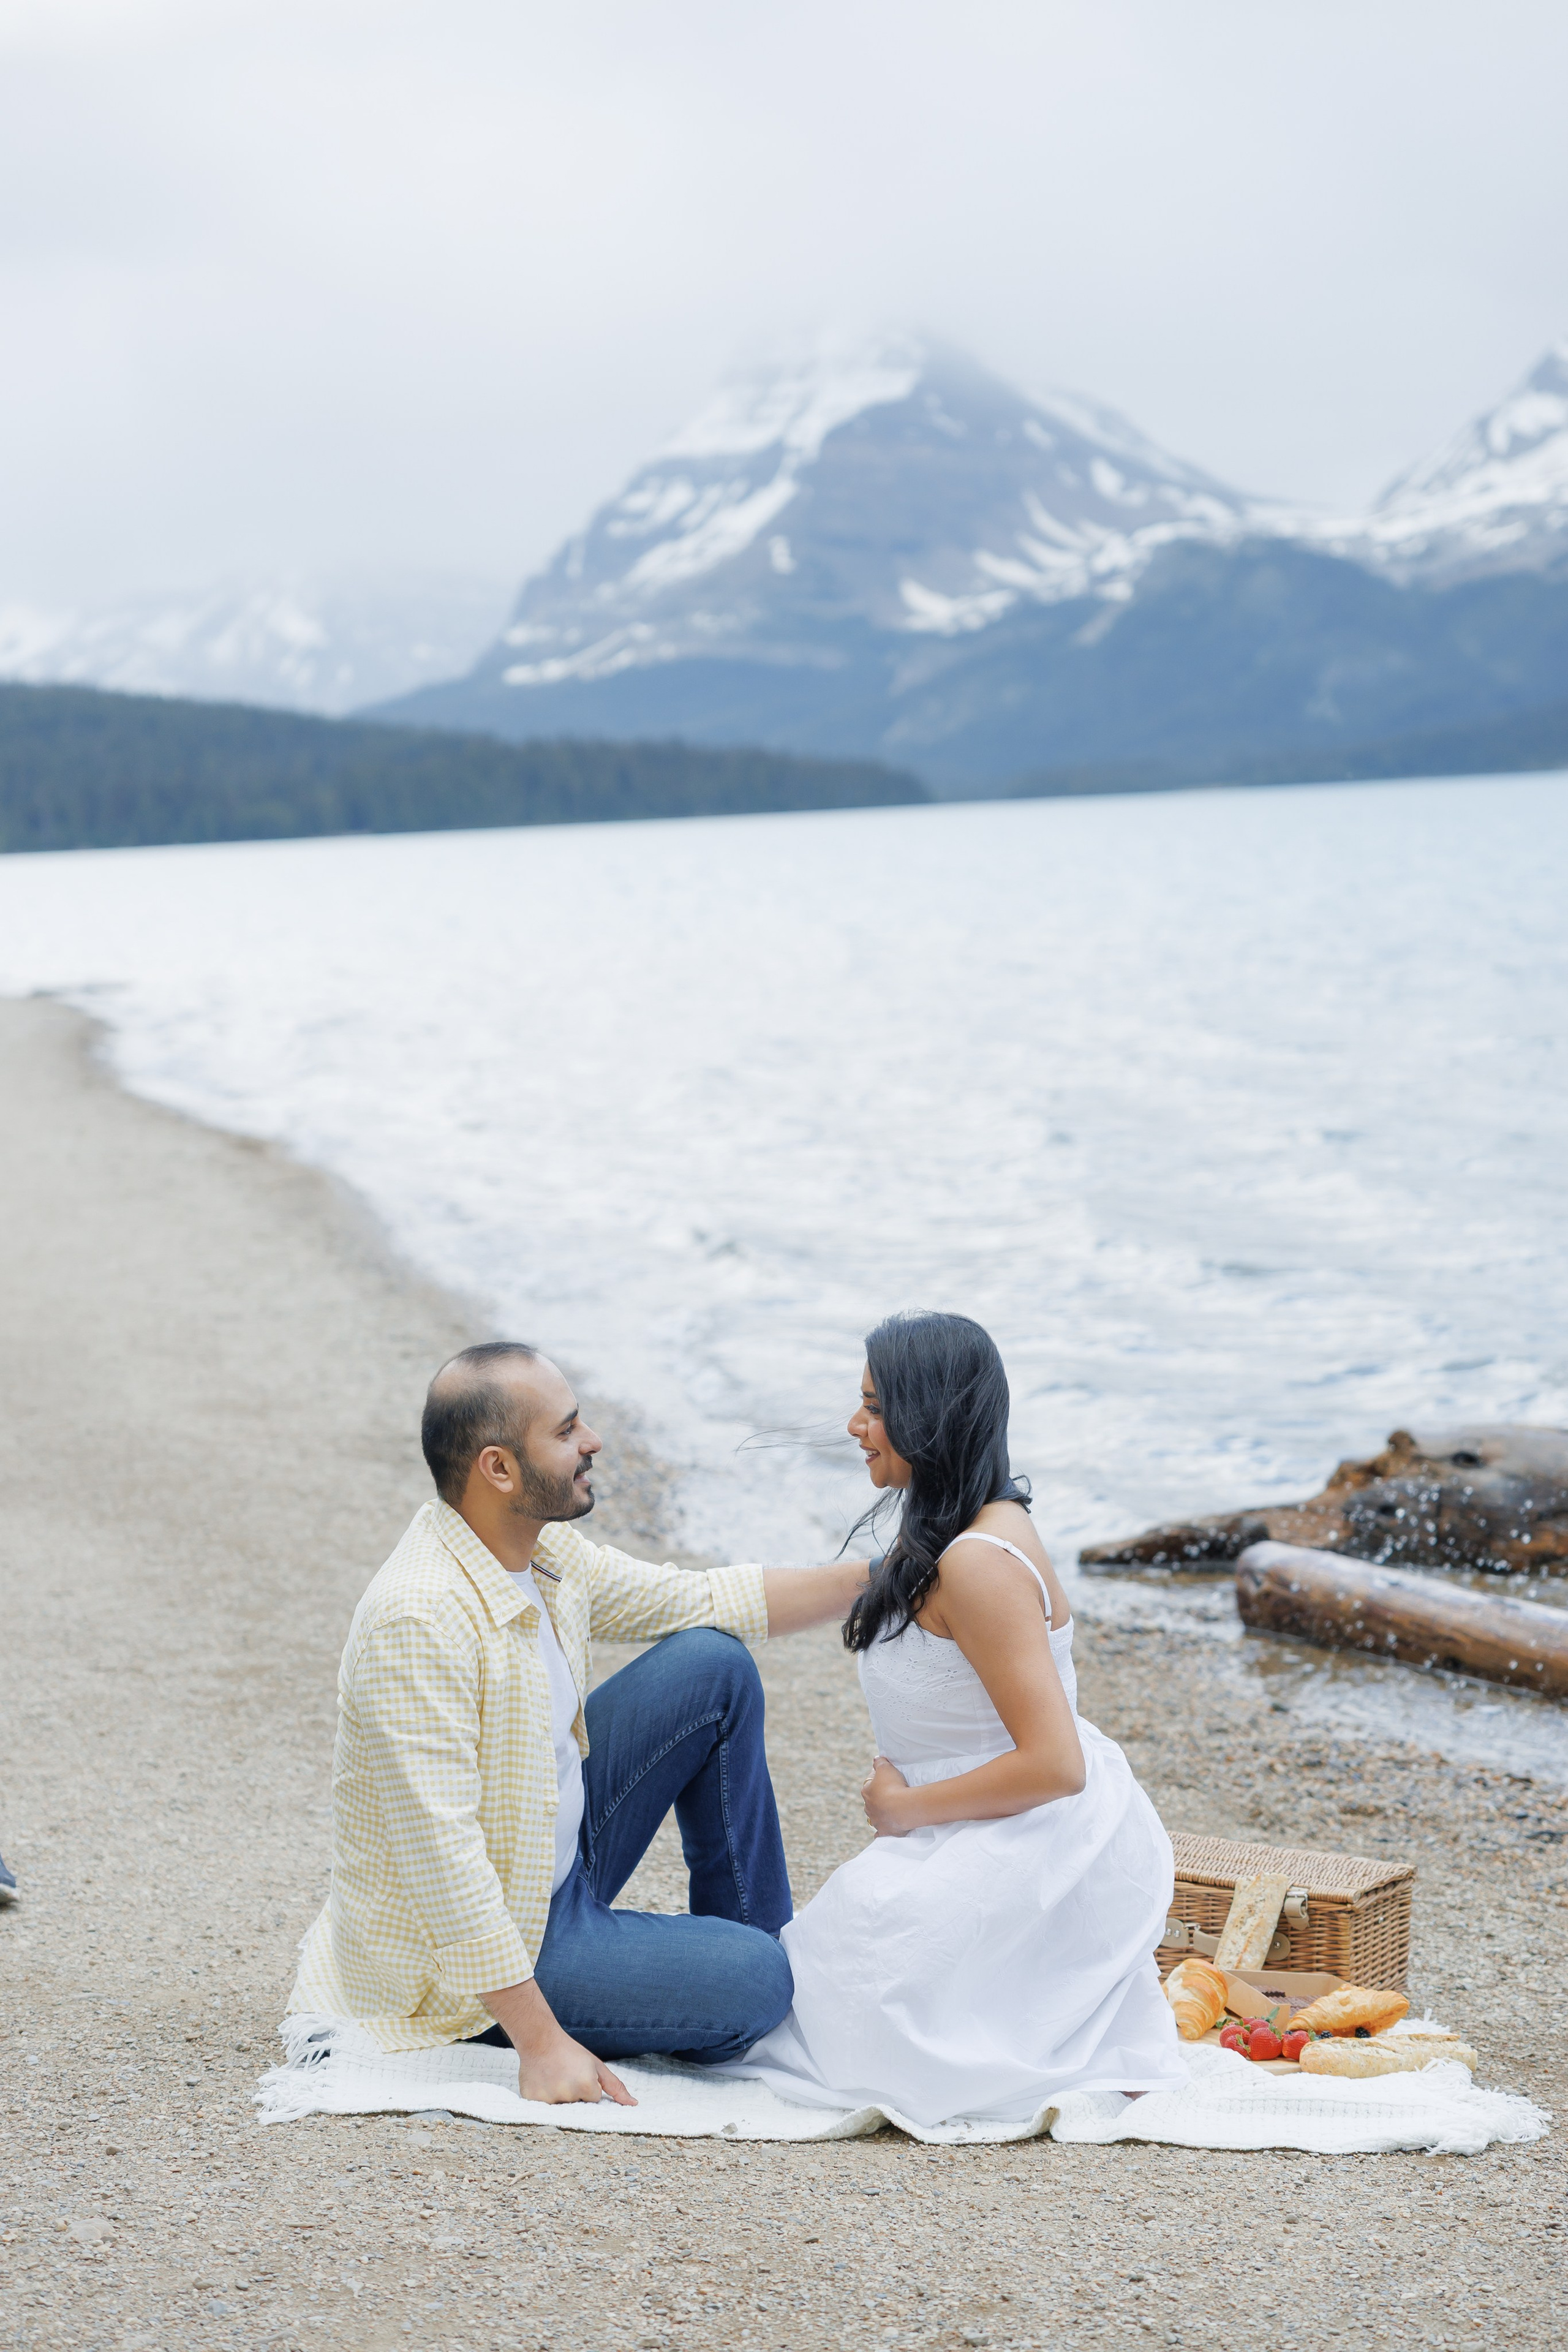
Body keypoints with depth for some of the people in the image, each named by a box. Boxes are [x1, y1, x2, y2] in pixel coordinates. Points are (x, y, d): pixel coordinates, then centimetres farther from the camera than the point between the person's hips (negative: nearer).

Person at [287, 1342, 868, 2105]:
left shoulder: (545, 1553, -3)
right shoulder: (418, 1619, -31)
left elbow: (704, 1600, 12)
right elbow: (441, 1856, -32)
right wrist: (540, 2042, -31)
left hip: (561, 1857, 9)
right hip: (464, 1955, -9)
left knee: (714, 1666, 3)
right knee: (751, 1983, -22)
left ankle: (745, 1935, 14)